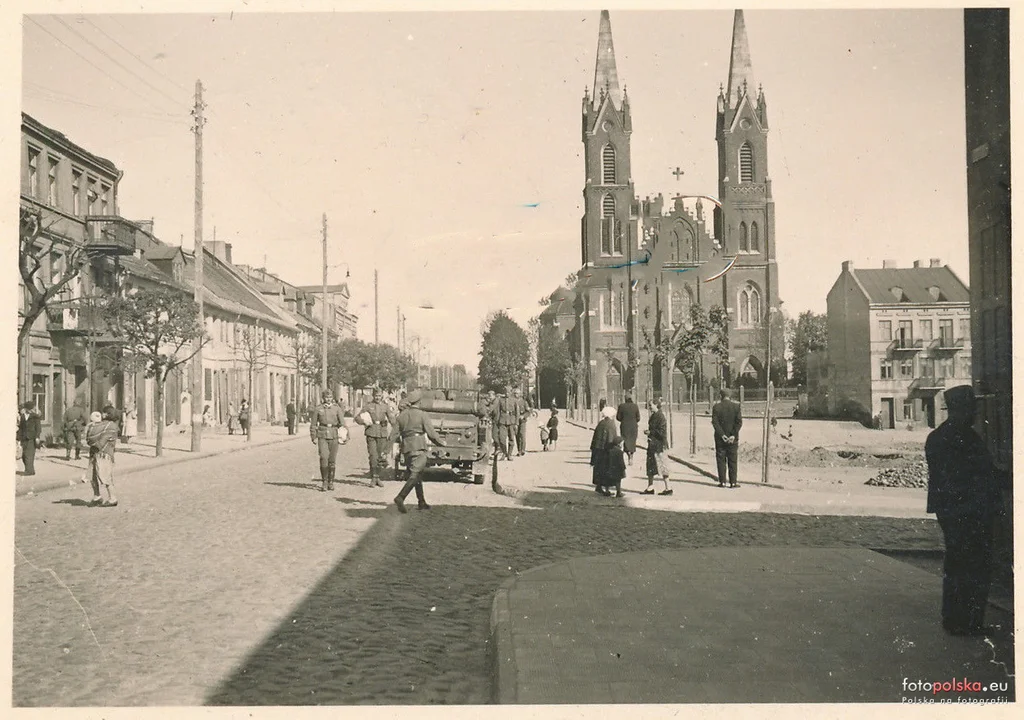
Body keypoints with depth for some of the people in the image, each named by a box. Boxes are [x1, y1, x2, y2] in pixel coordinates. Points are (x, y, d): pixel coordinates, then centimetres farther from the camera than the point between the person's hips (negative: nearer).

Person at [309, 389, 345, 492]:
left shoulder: (337, 408, 3)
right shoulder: (318, 409, 4)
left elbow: (342, 423, -1)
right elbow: (313, 424, 9)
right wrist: (313, 437, 4)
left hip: (334, 437, 1)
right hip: (322, 436, -1)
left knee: (332, 460, 5)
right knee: (324, 458, -14)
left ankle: (331, 482, 19)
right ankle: (324, 482, -6)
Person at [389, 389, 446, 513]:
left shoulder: (401, 415, 7)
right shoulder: (422, 415, -7)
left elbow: (393, 437, 6)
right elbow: (431, 434, -6)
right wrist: (441, 443, 11)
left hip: (406, 450, 6)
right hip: (418, 449, -6)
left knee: (418, 475, 16)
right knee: (415, 475, -9)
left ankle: (422, 502, 21)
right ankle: (400, 497, -25)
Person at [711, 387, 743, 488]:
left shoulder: (716, 407, -4)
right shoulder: (736, 406, -3)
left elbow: (714, 422, -10)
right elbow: (739, 422, -8)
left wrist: (722, 435, -11)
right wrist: (733, 435, -10)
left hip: (720, 438, 0)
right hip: (732, 438, 0)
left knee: (721, 460, 6)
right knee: (732, 460, 7)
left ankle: (722, 482, 5)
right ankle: (733, 482, 6)